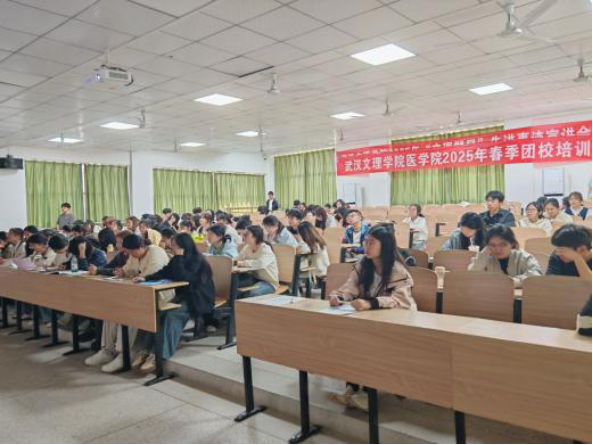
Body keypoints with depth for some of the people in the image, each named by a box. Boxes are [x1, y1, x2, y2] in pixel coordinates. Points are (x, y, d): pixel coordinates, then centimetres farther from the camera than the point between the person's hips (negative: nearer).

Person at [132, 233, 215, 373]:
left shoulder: (197, 260, -15)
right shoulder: (180, 259, 10)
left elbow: (180, 277, -25)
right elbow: (164, 273, 11)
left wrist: (179, 256, -20)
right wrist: (146, 278, -2)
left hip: (198, 300, -8)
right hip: (183, 296, 8)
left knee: (172, 315, -30)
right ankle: (148, 350, -18)